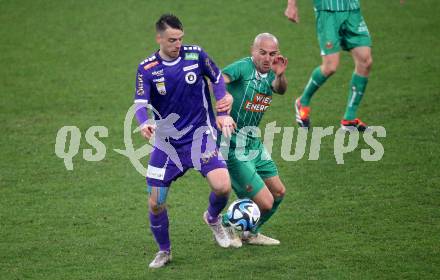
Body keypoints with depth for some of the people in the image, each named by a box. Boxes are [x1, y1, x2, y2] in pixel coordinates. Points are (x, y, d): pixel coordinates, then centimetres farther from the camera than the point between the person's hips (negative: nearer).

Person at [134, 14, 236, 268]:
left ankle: (213, 218, 14)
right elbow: (141, 103, -18)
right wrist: (144, 123, -39)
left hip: (200, 134, -1)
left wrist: (224, 113, 3)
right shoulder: (147, 69, -8)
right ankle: (164, 251, 25)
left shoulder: (195, 55, -7)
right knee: (155, 204, -1)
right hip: (166, 141, 1)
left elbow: (217, 78, 9)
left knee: (222, 186, -21)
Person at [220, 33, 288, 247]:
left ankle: (252, 234, 40)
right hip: (234, 148, -9)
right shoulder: (243, 67, -17)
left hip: (254, 143, 9)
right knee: (265, 203, -10)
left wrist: (280, 76, -37)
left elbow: (280, 89, -15)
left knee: (278, 192, 20)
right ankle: (224, 224, 14)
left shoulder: (269, 73, 6)